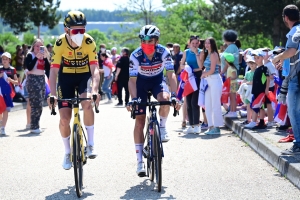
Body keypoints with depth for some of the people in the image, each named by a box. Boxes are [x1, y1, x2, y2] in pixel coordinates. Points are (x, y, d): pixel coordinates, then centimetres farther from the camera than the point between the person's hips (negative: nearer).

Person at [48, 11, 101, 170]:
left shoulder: (89, 42, -24)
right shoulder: (60, 43, -23)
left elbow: (94, 69, -27)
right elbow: (54, 70, -24)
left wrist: (94, 90, -43)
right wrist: (53, 94, -36)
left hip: (84, 75, -1)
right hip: (66, 77, 1)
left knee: (87, 103, -31)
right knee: (64, 118, -6)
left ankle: (90, 144, -16)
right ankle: (67, 153, 17)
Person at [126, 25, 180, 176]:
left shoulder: (164, 52, -24)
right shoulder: (135, 55, -25)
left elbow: (171, 74, -27)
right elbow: (132, 80, -24)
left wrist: (174, 95, -39)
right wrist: (133, 99, -38)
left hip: (157, 81, 0)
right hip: (141, 83, 0)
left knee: (164, 99, -36)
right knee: (139, 121, -6)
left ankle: (162, 126, -4)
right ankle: (140, 161, 0)